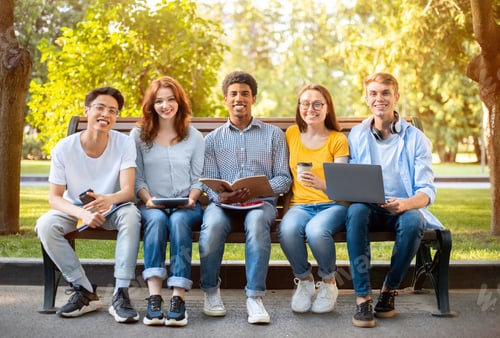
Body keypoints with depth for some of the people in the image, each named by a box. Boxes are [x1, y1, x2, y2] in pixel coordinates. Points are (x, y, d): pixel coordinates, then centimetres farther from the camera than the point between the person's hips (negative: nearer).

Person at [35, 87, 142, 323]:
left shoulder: (124, 144, -15)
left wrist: (109, 200, -49)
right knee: (45, 225, -29)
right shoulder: (64, 148, -14)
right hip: (75, 209, 1)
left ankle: (121, 294, -29)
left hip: (111, 208, -1)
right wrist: (82, 213, -35)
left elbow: (128, 190, -24)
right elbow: (54, 197, -14)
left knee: (131, 214, -34)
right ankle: (85, 292, -16)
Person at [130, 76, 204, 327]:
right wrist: (148, 199, -11)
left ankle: (179, 297, -42)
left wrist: (191, 198, -10)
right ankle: (154, 296, -44)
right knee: (156, 219, -36)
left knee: (179, 220, -36)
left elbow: (199, 178, 10)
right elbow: (137, 177, 7)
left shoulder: (194, 137, 14)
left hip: (186, 206, 0)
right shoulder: (138, 136, 12)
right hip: (152, 205, 0)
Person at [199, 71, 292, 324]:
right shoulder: (213, 139, 19)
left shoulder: (273, 135, 16)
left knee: (257, 221, -38)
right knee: (212, 224, -35)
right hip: (223, 203, 1)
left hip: (260, 202, -1)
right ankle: (211, 291, -13)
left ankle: (255, 296, -33)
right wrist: (220, 196, -15)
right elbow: (208, 181, 9)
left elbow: (283, 178, 8)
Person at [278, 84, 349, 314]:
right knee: (287, 230, -34)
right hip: (300, 204, 2)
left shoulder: (338, 139, 3)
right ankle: (304, 281, -4)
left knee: (316, 230, -37)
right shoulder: (292, 134, 13)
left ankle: (328, 283, -5)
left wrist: (320, 184, -27)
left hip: (332, 204, -2)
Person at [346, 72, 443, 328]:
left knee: (413, 220, -35)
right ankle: (362, 298, -33)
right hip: (368, 208, 1)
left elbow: (427, 191, -4)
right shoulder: (356, 136, 10)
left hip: (403, 209, 0)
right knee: (356, 211, -34)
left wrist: (406, 203, -27)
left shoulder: (415, 138, 4)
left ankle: (389, 289, -12)